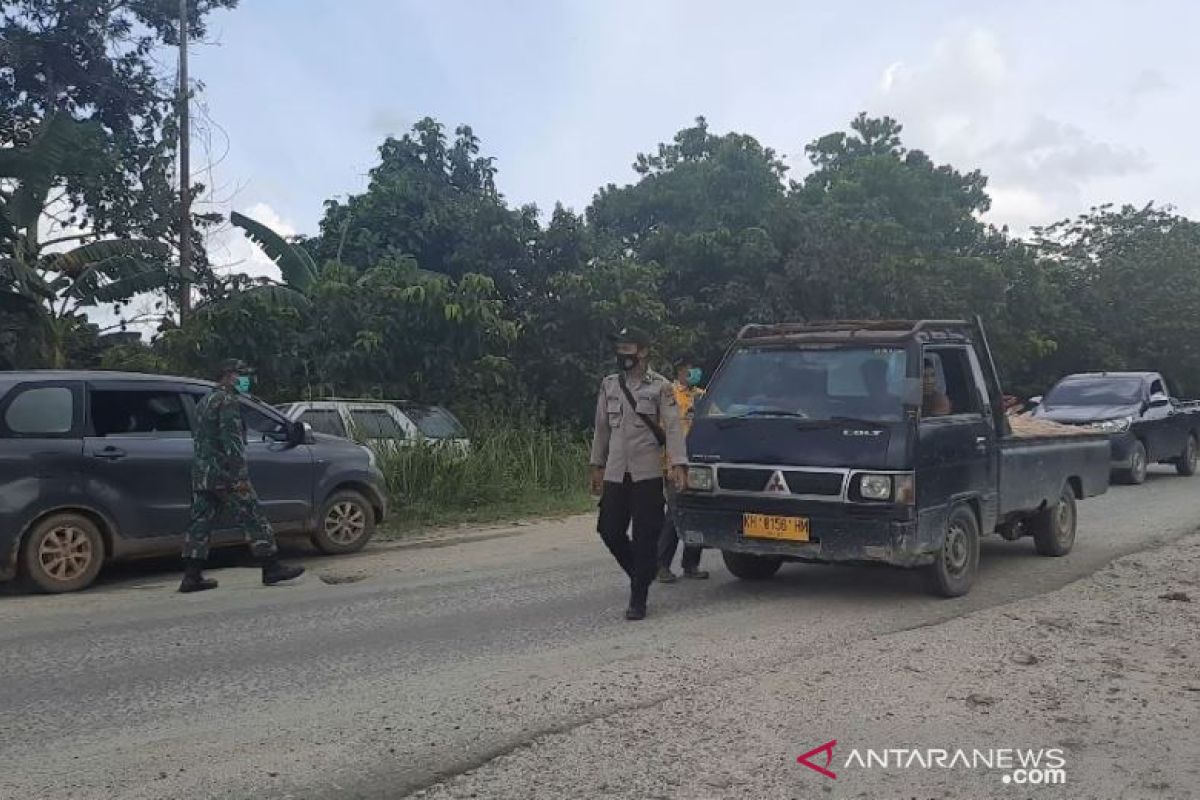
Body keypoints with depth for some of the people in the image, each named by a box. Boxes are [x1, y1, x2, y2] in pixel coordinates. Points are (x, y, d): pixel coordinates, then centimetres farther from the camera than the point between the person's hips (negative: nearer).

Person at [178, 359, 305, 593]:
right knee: (253, 520, -4)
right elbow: (232, 440, -19)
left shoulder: (205, 401, 21)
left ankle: (192, 576, 6)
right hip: (224, 474, -9)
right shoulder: (228, 401, -10)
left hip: (201, 474, 9)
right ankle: (271, 568, -1)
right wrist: (240, 476, -21)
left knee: (200, 522, 7)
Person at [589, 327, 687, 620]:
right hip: (615, 473, 5)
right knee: (610, 531, 4)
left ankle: (638, 599, 4)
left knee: (645, 536, -3)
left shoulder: (660, 387, -2)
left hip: (647, 472, -5)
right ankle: (641, 574, 28)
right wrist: (597, 466, 15)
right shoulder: (609, 386, 12)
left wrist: (677, 464, -20)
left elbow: (673, 428, -8)